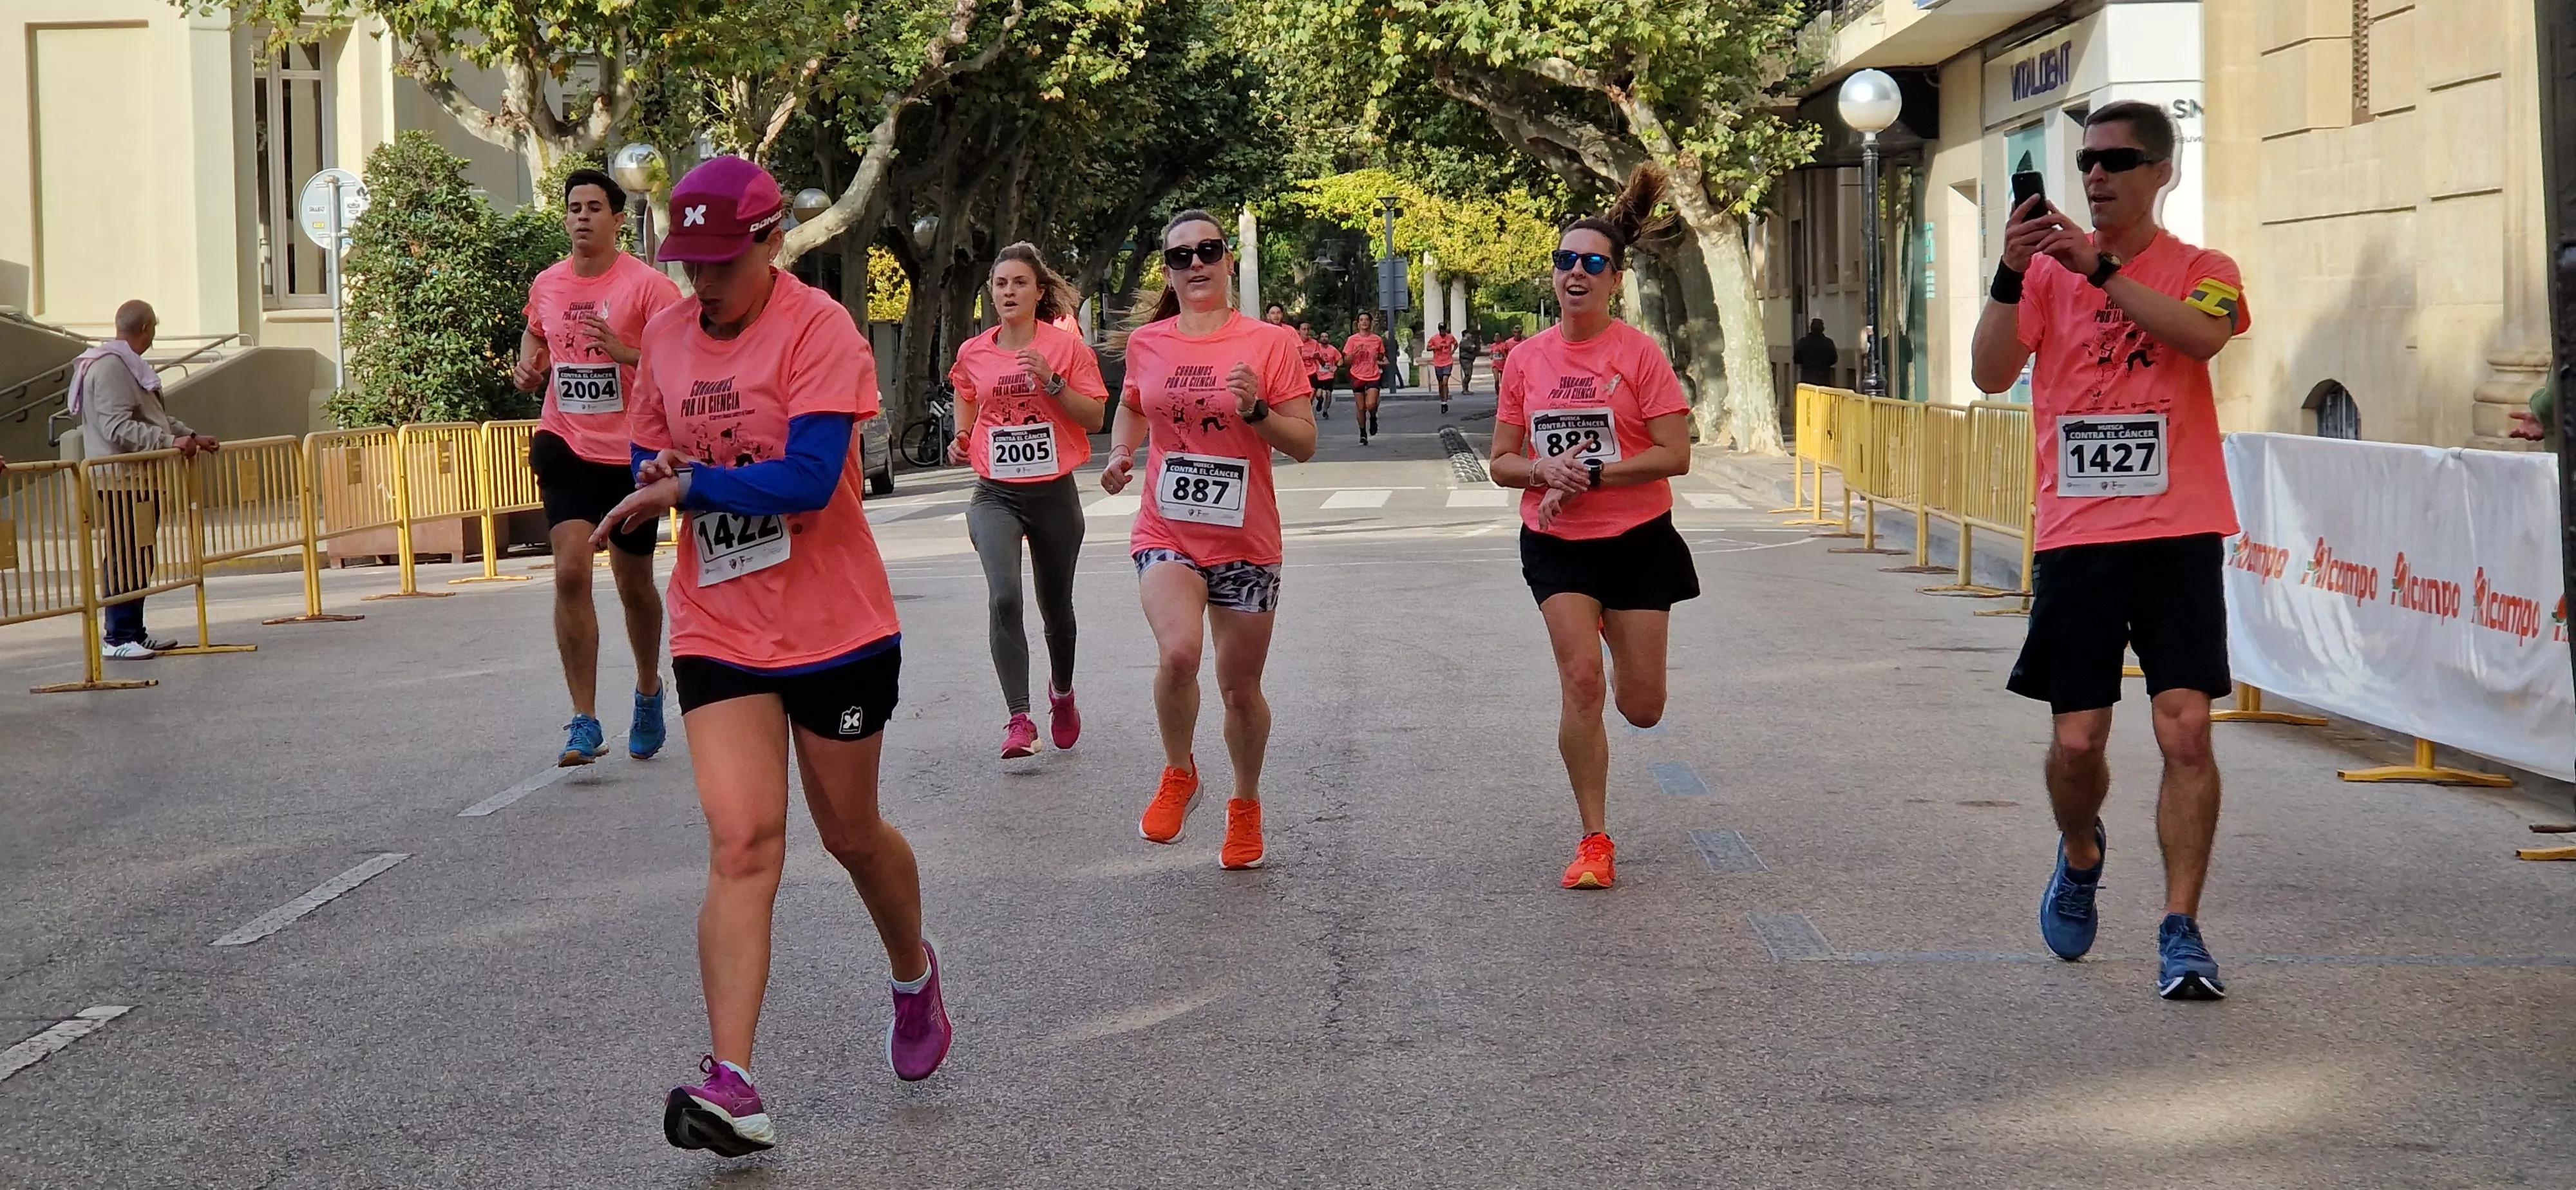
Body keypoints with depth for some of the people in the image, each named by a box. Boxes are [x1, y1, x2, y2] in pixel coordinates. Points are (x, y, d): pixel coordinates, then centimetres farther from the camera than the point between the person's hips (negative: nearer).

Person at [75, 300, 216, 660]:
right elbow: (119, 428, -24)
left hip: (141, 481, 11)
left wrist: (192, 437, 20)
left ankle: (134, 633, 19)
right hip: (122, 482, -11)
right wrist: (170, 442, -28)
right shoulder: (109, 368, -15)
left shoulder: (129, 367, 19)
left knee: (141, 559, 13)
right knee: (125, 559, -10)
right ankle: (117, 638, -8)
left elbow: (155, 417, 27)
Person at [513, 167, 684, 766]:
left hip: (630, 452, -2)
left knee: (634, 585, 11)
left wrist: (624, 352, -28)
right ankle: (584, 721, -13)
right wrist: (529, 367, 3)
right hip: (566, 445, 2)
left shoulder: (648, 285, -9)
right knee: (571, 571, -15)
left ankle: (649, 689, 39)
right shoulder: (547, 284, 5)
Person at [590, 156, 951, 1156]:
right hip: (718, 633, 3)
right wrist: (661, 473, -6)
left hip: (836, 627, -3)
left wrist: (686, 487, -20)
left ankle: (913, 973, 45)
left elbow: (809, 479, -25)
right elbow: (646, 457, 17)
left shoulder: (819, 327, -14)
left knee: (850, 835, 12)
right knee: (741, 844, -10)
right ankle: (731, 1086, -18)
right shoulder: (667, 335, 5)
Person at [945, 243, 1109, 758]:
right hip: (996, 495, 0)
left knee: (1056, 604, 14)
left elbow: (1095, 416, -4)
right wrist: (961, 445, 1)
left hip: (1054, 493, 0)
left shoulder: (1067, 347, -3)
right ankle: (1019, 720, -21)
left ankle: (1062, 691, 43)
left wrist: (1052, 381, -17)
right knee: (1003, 597, -21)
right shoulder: (972, 354, 5)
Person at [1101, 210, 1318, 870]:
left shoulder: (1269, 343, -4)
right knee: (1179, 653, -27)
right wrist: (1121, 454, 5)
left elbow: (1305, 444, -3)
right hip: (1167, 533, 0)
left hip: (1245, 541, 0)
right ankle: (1178, 775, 0)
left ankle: (1246, 805, 35)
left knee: (1240, 689, 9)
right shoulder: (1146, 343, 3)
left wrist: (1257, 411, -20)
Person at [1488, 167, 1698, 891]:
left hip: (1637, 540, -1)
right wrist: (1546, 471, -14)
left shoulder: (1638, 353, -8)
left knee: (1642, 708, 4)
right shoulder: (1527, 359, 2)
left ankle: (1616, 632, 43)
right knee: (1580, 679, -15)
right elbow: (1502, 463, 7)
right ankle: (1595, 841, -4)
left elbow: (1675, 455, -12)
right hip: (1556, 543, 1)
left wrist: (1591, 476, -19)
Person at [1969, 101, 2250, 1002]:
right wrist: (2011, 276, -20)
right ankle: (2080, 857, 34)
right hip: (2076, 535, 1)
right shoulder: (2048, 272, 8)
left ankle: (2181, 933, -3)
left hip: (2178, 535, -1)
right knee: (2076, 741, 2)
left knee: (2186, 731, -9)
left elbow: (2202, 334, -19)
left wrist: (2101, 269, -25)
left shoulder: (2201, 271, 5)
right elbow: (1991, 374, -6)